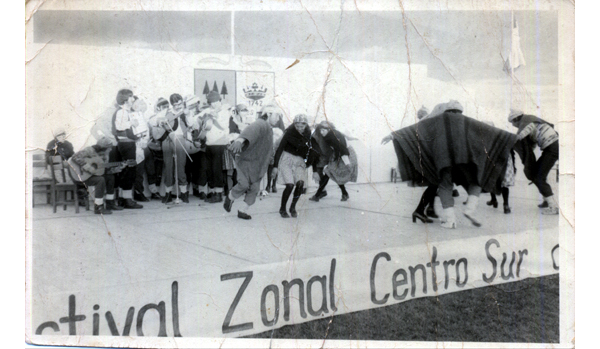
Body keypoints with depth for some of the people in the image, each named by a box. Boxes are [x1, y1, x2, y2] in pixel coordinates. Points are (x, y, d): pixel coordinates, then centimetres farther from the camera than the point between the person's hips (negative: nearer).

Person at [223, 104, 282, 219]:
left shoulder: (269, 128, 16)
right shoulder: (260, 124, -16)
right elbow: (251, 130, -39)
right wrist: (240, 139, -59)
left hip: (257, 163, 9)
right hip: (246, 159, -9)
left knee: (254, 188, 4)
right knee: (244, 184, -19)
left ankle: (243, 210, 15)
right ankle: (230, 197, 11)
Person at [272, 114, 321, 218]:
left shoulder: (309, 134, -5)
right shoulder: (289, 132, -14)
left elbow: (314, 153, 6)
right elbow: (280, 148, -8)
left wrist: (315, 171, 5)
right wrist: (275, 166, -11)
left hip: (299, 161, 3)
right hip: (287, 158, -3)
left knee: (300, 183, -19)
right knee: (290, 185, -17)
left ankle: (293, 207, 3)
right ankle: (282, 209, 4)